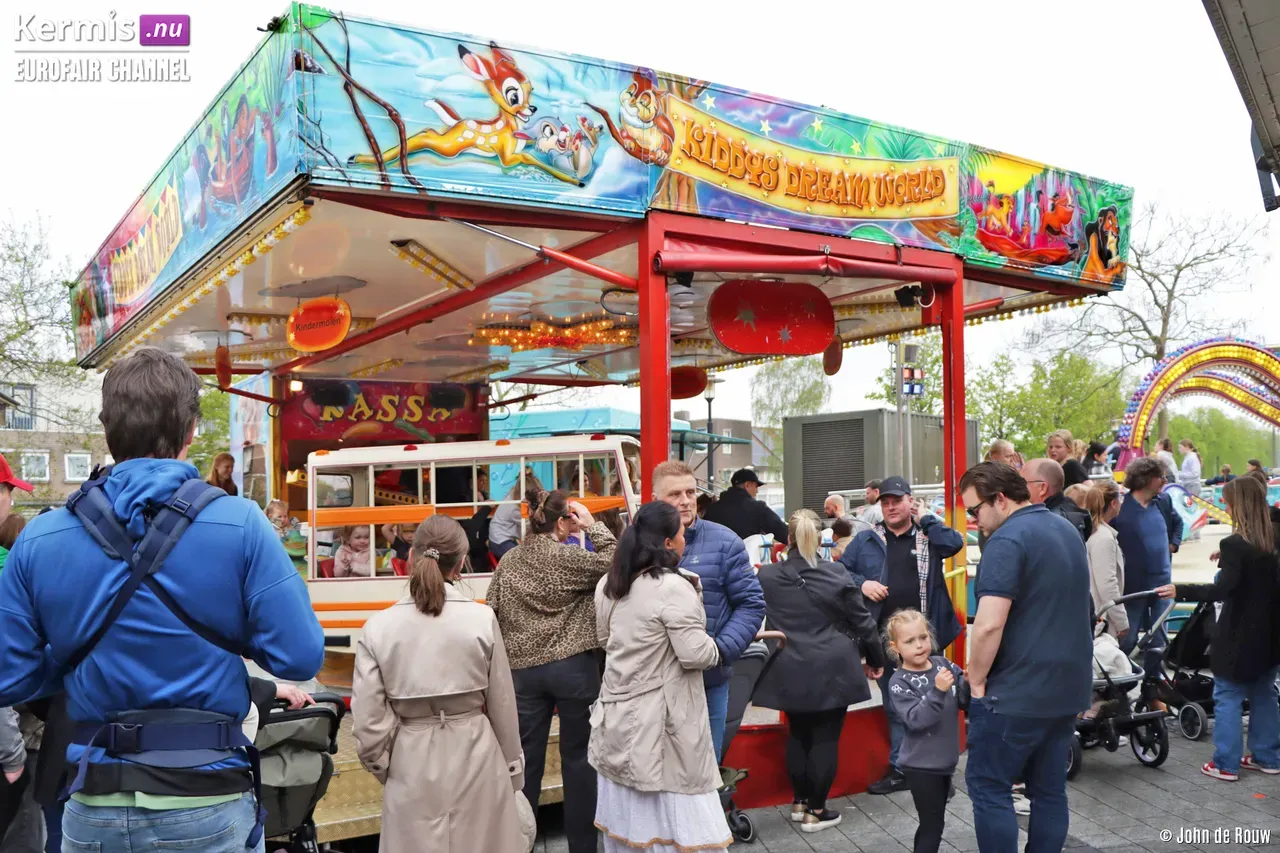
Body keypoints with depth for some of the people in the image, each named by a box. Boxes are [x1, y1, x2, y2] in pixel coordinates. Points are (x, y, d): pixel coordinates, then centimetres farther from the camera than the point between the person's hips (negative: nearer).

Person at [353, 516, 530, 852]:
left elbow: (369, 723, -4)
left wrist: (386, 769, 15)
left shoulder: (378, 627, -7)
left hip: (411, 765, 1)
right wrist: (514, 773, 14)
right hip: (476, 758, 0)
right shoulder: (482, 619, -9)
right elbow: (503, 706, 0)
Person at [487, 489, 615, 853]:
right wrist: (593, 525, -1)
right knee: (578, 758, 7)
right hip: (573, 666, -4)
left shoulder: (508, 561, 6)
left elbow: (493, 616, 6)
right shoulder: (568, 557, -9)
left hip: (523, 669, 4)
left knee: (526, 760, 10)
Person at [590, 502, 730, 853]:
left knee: (626, 809, 16)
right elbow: (695, 655, -19)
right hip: (659, 719, -8)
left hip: (619, 713, 8)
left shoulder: (608, 584, 7)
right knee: (673, 812, 0)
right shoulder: (673, 587, -19)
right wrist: (715, 648, 1)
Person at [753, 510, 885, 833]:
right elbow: (862, 620, -1)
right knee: (825, 738, 7)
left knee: (798, 734, 19)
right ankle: (815, 810, 15)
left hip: (790, 671, 3)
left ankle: (799, 802, 29)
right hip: (831, 670, -2)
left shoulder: (765, 576, -6)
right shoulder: (836, 575, -8)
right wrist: (876, 659, 13)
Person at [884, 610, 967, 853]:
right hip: (921, 765, -5)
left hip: (944, 760, 6)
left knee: (932, 821, 20)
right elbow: (915, 719, -25)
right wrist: (937, 691, -34)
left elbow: (966, 703, -1)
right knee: (933, 823, 2)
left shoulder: (944, 665, -2)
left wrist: (970, 683, -21)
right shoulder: (899, 682, -15)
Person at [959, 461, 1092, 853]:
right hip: (1068, 685, 9)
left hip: (1018, 691, -9)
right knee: (1050, 789, 13)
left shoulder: (1008, 540, -18)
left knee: (988, 787, 2)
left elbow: (989, 625, -24)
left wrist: (976, 681, -12)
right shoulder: (1068, 530, 11)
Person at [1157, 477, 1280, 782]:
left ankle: (1226, 764, 6)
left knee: (1227, 698, 2)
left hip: (1239, 635, -7)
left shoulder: (1235, 544, -20)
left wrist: (1180, 591, -22)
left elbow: (1222, 589, -27)